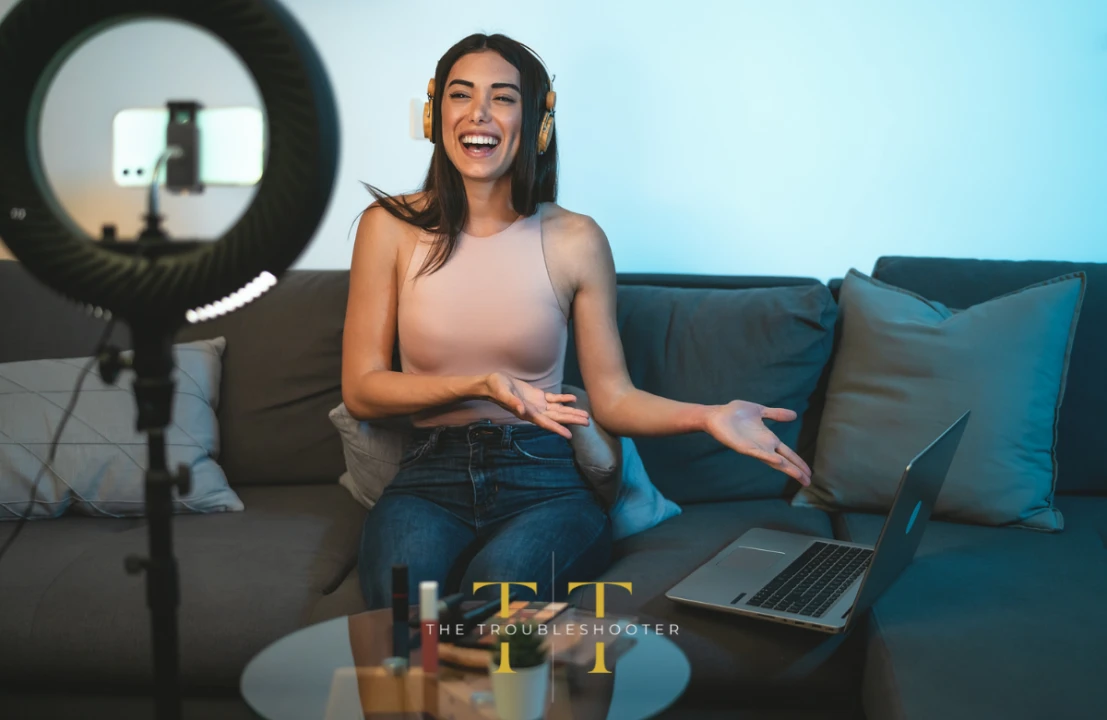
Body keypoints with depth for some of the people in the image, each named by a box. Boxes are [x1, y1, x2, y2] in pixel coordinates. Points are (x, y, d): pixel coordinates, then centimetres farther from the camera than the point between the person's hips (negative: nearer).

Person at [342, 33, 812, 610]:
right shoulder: (391, 227, 3)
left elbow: (612, 398, 4)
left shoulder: (574, 240, 2)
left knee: (501, 581, -33)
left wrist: (707, 416, -15)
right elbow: (360, 390, 1)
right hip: (430, 479, 0)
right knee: (404, 591, -33)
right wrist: (479, 386, -14)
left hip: (545, 481, 0)